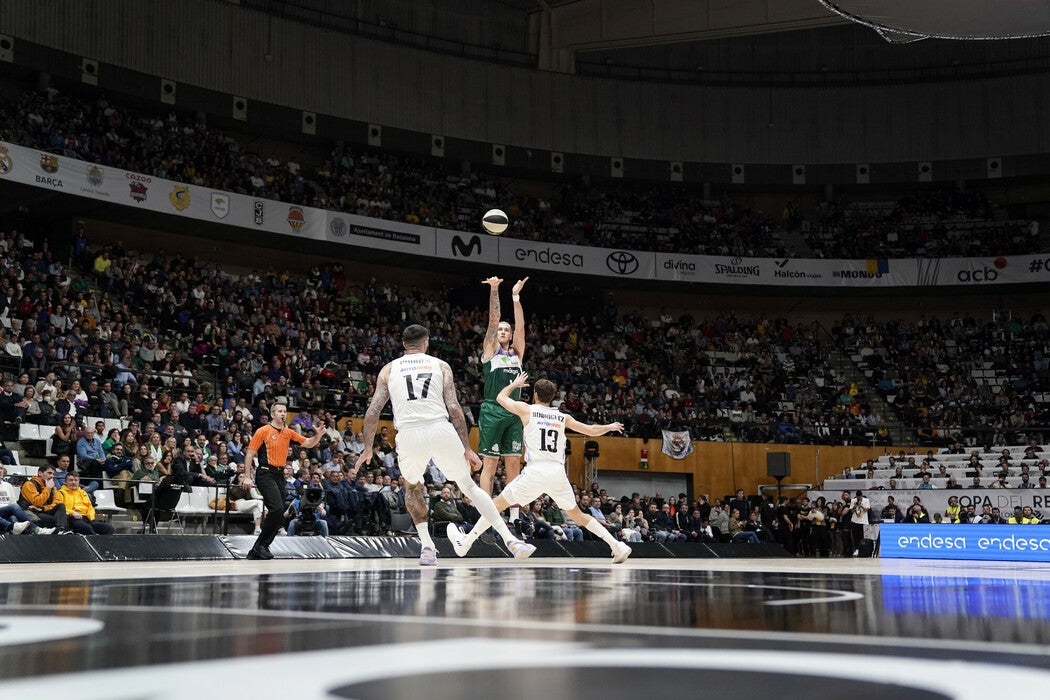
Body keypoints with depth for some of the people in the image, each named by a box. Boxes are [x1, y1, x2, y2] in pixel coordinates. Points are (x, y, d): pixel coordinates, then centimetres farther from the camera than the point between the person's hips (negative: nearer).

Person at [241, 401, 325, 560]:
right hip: (265, 473, -7)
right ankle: (260, 545, -11)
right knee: (277, 509, -22)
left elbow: (308, 443, 12)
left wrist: (318, 435, -9)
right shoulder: (263, 431, -3)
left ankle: (256, 551, 11)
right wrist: (248, 477, -10)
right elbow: (249, 454, -4)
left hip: (280, 475, 7)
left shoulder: (289, 433, 13)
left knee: (279, 515, 3)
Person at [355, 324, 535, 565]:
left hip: (408, 435, 0)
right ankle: (511, 541, 11)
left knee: (413, 488, 29)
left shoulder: (388, 369, 18)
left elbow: (372, 413, 10)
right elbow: (454, 408, 5)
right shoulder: (441, 365, 16)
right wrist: (466, 448, 7)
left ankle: (427, 546, 15)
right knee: (469, 485, 16)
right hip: (441, 431, 0)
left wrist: (368, 448, 21)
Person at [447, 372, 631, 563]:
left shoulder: (526, 409, 7)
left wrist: (515, 384, 40)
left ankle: (465, 543, 10)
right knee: (577, 514, 19)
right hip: (558, 472, 4)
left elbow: (500, 397, 22)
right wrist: (611, 427, 41)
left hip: (536, 471, -4)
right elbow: (592, 430, 21)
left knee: (499, 503, 8)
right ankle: (618, 546, 15)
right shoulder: (563, 417, 14)